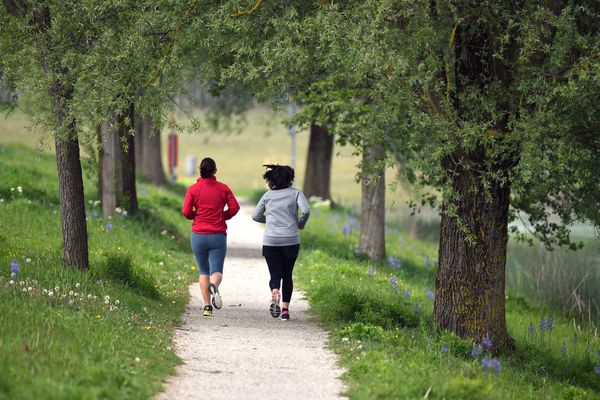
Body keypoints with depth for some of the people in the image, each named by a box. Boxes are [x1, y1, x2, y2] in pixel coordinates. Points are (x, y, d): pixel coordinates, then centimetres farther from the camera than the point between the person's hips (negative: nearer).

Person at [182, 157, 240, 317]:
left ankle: (207, 306, 3)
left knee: (203, 271, 12)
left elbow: (186, 211, -8)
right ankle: (214, 286, -37)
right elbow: (234, 207, -5)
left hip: (198, 235, 1)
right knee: (216, 270, -1)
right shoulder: (223, 188, 1)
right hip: (218, 236, -1)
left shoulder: (193, 189, -1)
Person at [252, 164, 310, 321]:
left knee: (275, 274, 4)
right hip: (291, 240, 0)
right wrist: (301, 224, 7)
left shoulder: (268, 195, 8)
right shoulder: (295, 193, 2)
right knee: (287, 275, 14)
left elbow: (256, 216, 12)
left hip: (270, 241, 0)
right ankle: (285, 309, 8)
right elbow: (306, 210, -12)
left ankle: (275, 293, -28)